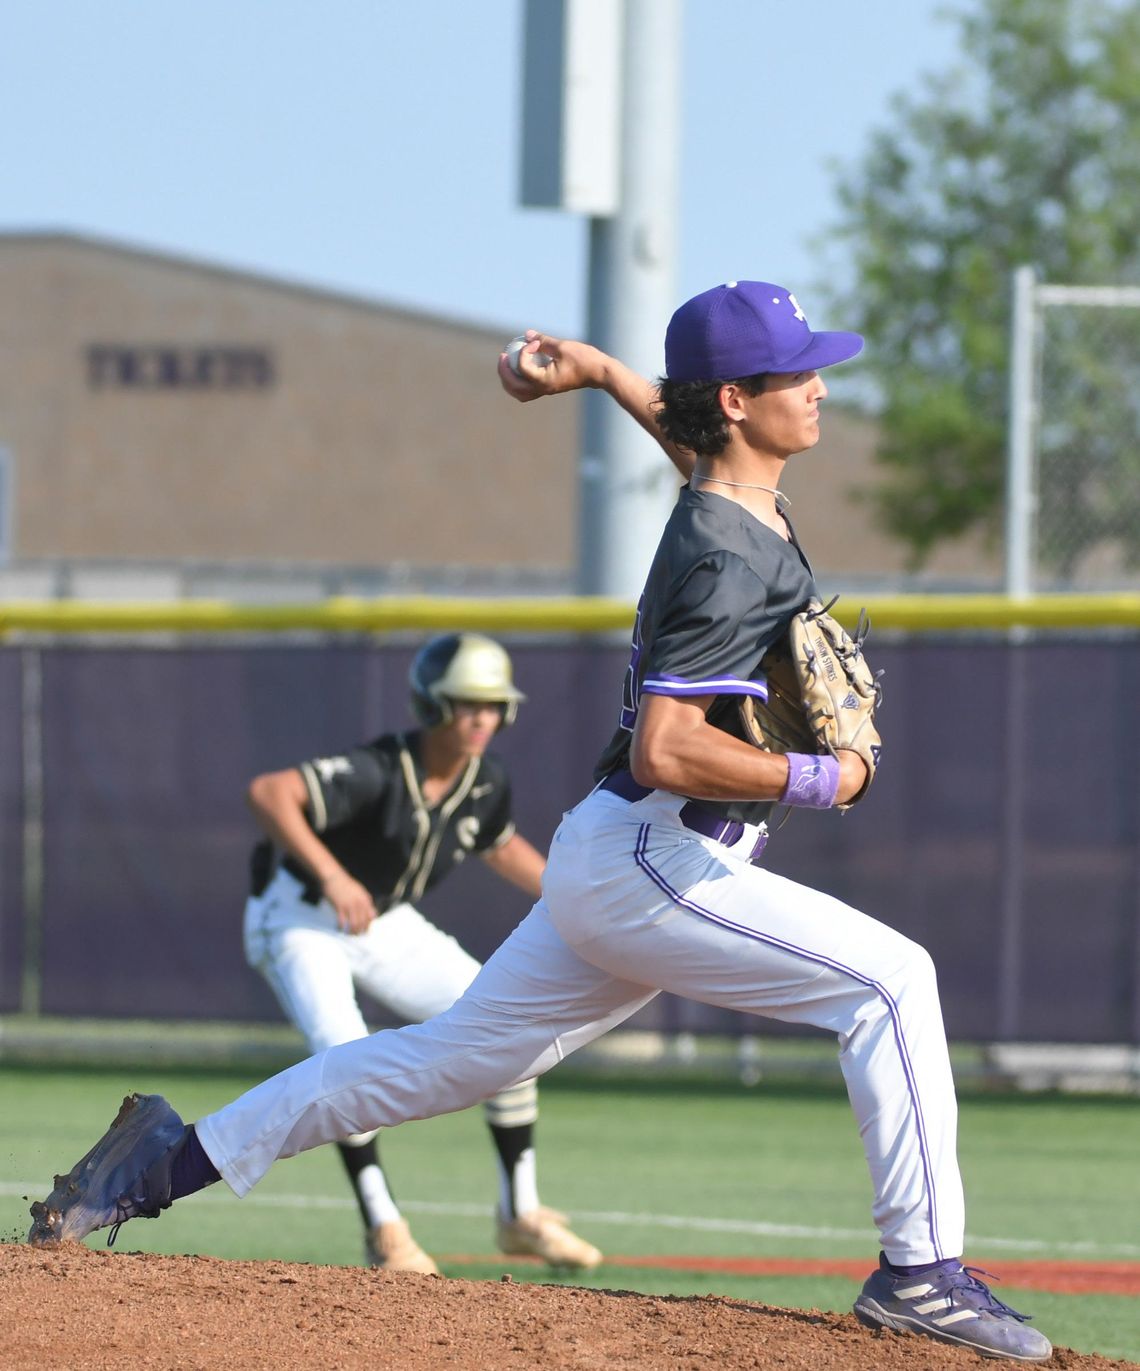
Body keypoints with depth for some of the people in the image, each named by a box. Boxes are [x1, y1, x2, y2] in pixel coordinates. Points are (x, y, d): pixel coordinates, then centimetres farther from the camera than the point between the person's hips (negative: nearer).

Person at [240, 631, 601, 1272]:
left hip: (387, 925, 7)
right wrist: (332, 877, -52)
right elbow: (269, 792, -44)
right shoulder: (377, 773, -32)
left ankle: (520, 1215, 6)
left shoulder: (487, 781, -9)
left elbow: (501, 845, 14)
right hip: (301, 921, -7)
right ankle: (384, 1229, -16)